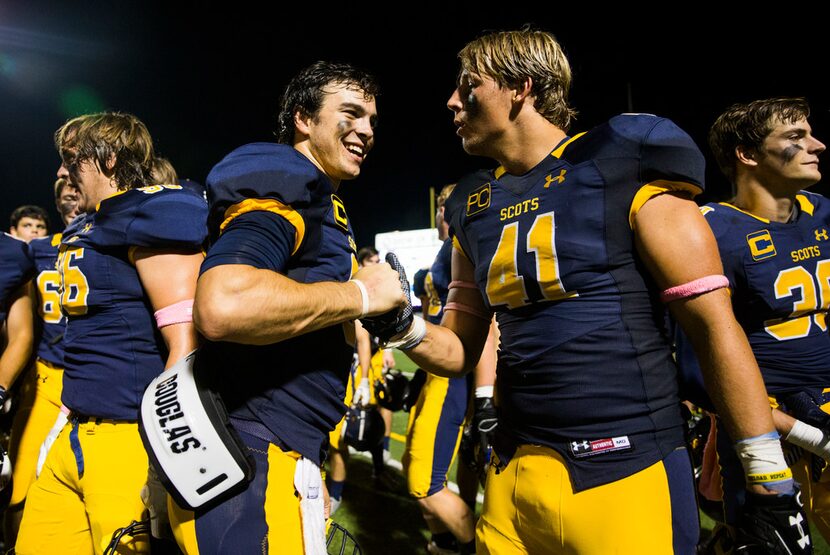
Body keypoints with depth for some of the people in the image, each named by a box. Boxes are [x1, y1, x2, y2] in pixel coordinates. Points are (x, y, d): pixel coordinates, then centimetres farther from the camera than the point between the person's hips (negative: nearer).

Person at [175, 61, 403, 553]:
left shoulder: (326, 209, 18)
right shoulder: (283, 190, -14)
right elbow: (223, 306, -32)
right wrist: (362, 295, -22)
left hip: (290, 458, 10)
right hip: (253, 461, -10)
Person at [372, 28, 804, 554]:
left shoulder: (625, 168, -8)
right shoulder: (474, 206, 9)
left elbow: (713, 323, -8)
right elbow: (459, 353, 13)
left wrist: (770, 476, -6)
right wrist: (401, 325, -7)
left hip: (625, 472, -5)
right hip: (514, 473, 6)